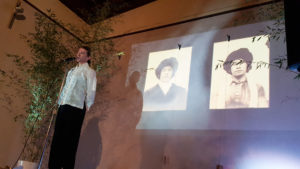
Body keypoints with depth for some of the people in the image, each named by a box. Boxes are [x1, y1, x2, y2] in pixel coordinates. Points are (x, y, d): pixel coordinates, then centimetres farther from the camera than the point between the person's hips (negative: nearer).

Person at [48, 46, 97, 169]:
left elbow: (91, 90, -4)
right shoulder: (72, 71, 24)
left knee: (69, 140, -6)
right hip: (63, 107, 7)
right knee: (57, 138, 5)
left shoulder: (89, 72, 2)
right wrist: (60, 101, 17)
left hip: (75, 108, -7)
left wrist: (87, 106, -4)